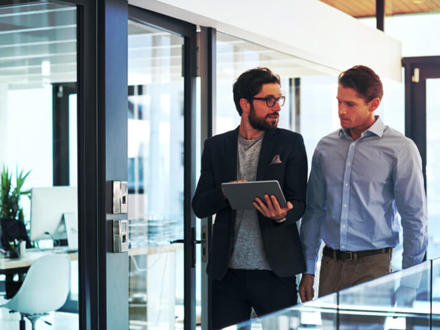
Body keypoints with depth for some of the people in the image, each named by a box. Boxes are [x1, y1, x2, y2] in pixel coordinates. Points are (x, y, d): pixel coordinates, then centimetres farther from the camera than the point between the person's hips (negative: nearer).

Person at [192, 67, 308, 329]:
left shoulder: (290, 143, 4)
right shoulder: (216, 146, 9)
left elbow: (300, 202, 1)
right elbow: (199, 207, 6)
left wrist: (283, 215, -22)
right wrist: (225, 193, -15)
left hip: (275, 271, -1)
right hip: (228, 272, 1)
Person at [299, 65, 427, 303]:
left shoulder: (400, 149, -4)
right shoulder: (326, 147, 8)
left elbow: (414, 219, -3)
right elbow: (314, 210, 12)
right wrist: (308, 270, 9)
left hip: (373, 265, -4)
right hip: (330, 264, 4)